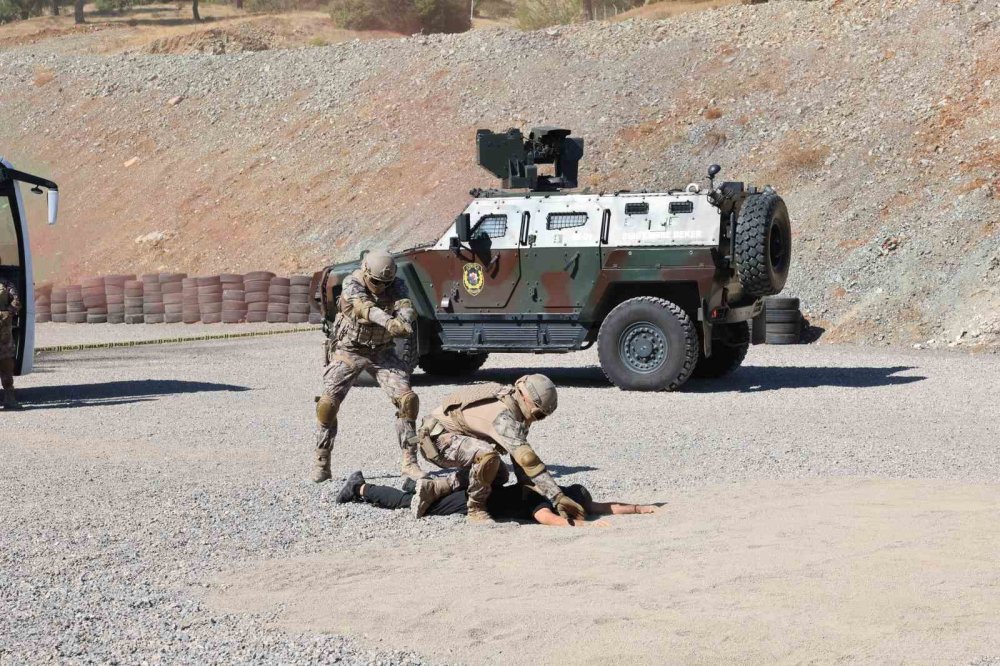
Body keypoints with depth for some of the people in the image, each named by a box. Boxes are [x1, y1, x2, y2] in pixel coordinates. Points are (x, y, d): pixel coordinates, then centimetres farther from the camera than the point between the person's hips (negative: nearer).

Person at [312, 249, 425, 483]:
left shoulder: (395, 285, -10)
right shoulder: (352, 284, -21)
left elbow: (406, 306, -30)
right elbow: (364, 307, -40)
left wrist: (404, 320, -55)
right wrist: (389, 322, -59)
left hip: (381, 352, 3)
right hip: (350, 351, -2)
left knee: (407, 398, -12)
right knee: (328, 403, -13)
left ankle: (409, 461, -4)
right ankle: (321, 463, 0)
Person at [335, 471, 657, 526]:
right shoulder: (543, 499, -28)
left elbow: (602, 507, 0)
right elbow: (546, 518, -52)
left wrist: (639, 508, -5)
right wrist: (582, 525, -56)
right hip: (467, 502, -6)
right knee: (404, 501, 13)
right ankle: (360, 488, 27)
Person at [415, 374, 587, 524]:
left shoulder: (514, 410, -1)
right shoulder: (503, 416, -32)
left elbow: (519, 454, 2)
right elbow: (528, 459, -39)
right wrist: (558, 497, -40)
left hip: (455, 435, 10)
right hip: (436, 438, -10)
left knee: (499, 476, 16)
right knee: (488, 455, -34)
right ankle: (476, 508, -12)